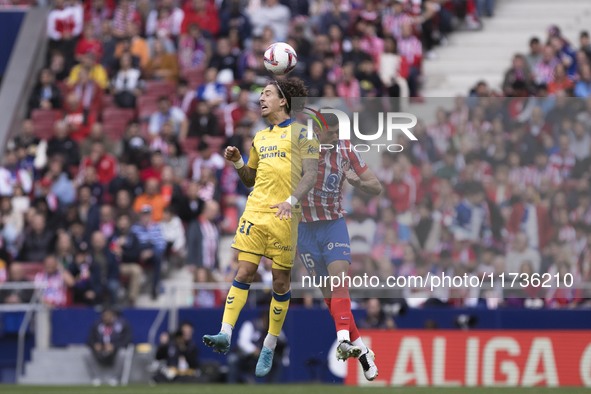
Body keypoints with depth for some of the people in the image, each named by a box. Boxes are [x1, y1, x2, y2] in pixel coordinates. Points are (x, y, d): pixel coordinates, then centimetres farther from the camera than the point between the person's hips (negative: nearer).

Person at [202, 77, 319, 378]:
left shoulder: (300, 133, 2)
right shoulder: (260, 138, 20)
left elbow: (311, 173, -7)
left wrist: (292, 200, -21)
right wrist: (237, 163, 7)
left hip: (284, 217, -5)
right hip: (255, 212, 5)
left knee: (281, 282, 2)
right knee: (243, 272, -7)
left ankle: (269, 347, 10)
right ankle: (226, 334, -14)